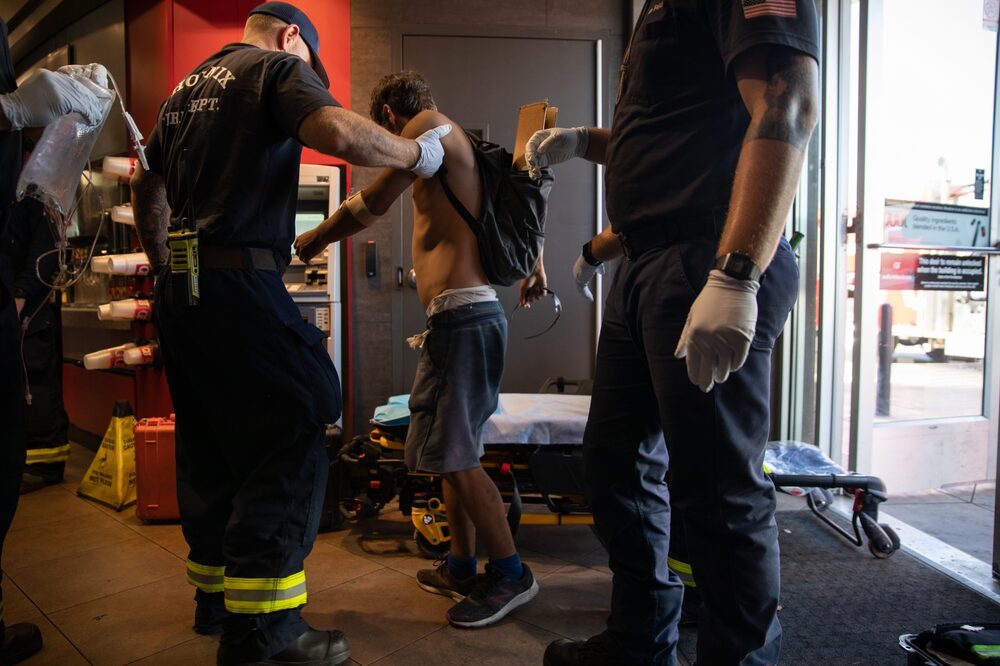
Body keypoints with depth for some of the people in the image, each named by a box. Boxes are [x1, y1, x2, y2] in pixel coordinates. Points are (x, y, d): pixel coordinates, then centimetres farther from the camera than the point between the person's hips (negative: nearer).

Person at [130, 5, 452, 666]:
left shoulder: (187, 86, 25)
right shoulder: (278, 67, 1)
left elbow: (146, 185, 28)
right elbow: (337, 131, -20)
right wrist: (418, 153, -6)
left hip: (181, 286, 9)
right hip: (239, 281, -9)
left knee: (209, 442, 14)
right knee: (290, 436, -7)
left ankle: (215, 595, 26)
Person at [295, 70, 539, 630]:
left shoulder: (429, 123, -1)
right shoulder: (452, 149, 26)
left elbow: (373, 203, -6)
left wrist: (313, 239, 8)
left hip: (462, 313, -10)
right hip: (461, 316, 10)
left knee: (454, 455, -7)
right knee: (451, 450, 13)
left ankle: (510, 572, 2)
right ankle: (461, 568, 23)